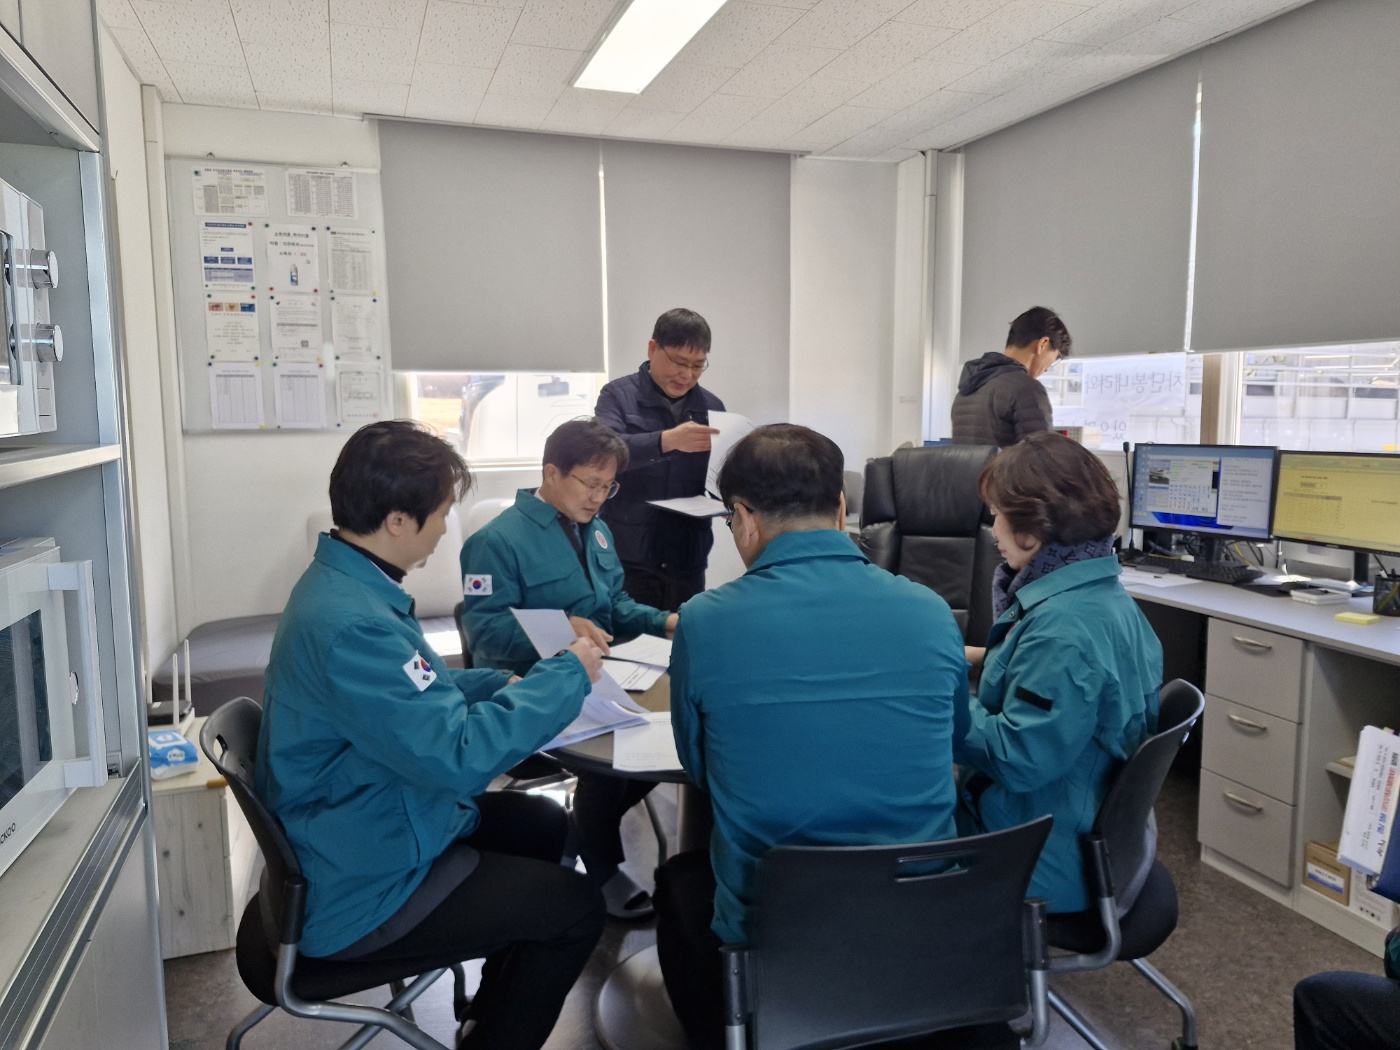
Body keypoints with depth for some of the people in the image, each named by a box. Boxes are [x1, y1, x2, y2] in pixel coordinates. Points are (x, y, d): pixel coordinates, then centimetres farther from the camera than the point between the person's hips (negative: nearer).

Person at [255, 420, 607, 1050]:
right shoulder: (350, 624, -32)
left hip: (362, 832, 10)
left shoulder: (346, 584, 1)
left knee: (543, 824, 20)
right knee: (575, 908, -3)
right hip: (358, 896, -10)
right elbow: (457, 754, -33)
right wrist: (567, 676, -21)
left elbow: (421, 690, 14)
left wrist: (512, 684, 1)